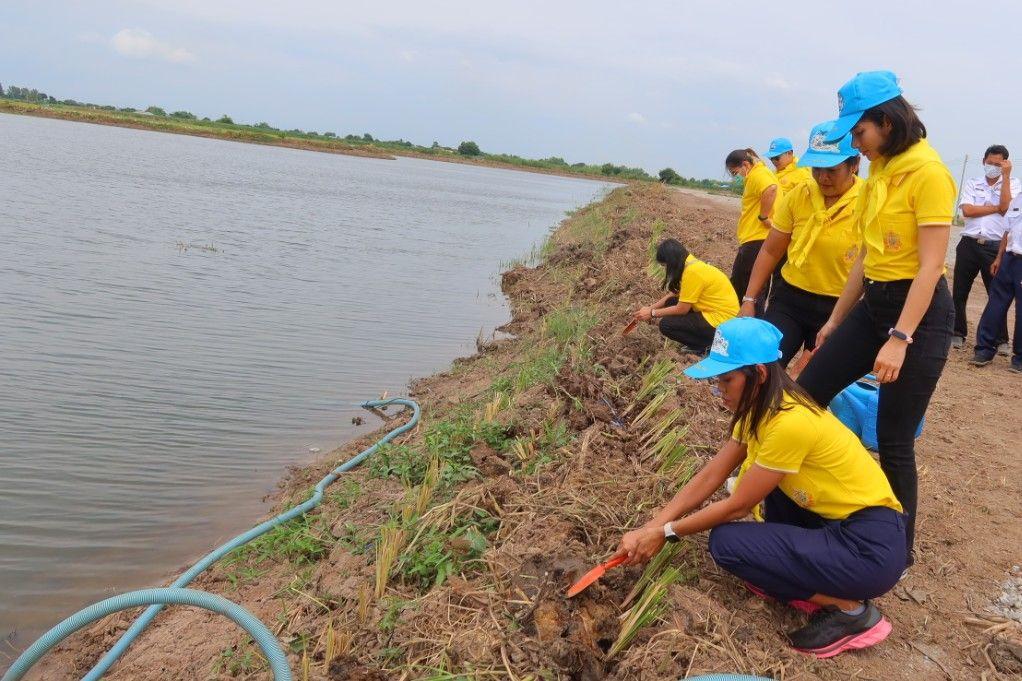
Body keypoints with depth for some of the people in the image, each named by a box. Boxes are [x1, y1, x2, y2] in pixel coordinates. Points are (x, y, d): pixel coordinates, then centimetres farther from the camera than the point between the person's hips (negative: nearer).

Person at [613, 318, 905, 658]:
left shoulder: (790, 423, -25)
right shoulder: (761, 409, 3)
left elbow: (737, 506, -16)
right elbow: (709, 476, 3)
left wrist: (667, 532, -6)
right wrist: (649, 528, -2)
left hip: (872, 546, -9)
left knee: (726, 542, -15)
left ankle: (850, 610, -3)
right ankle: (804, 584, 12)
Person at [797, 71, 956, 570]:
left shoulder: (928, 172, -15)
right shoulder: (879, 171, 9)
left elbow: (930, 266, -19)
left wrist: (900, 340, -24)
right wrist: (836, 320, 17)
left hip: (920, 312, -8)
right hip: (873, 304, 9)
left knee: (893, 440, -1)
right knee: (805, 396, 9)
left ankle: (898, 549, 19)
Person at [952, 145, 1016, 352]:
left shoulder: (1013, 184, 8)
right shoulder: (972, 184, 10)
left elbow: (1005, 207, -10)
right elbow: (967, 210, -5)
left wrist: (1006, 176, -7)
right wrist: (995, 208, -5)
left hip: (995, 247, -1)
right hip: (969, 244, 1)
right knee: (959, 292, 6)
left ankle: (1001, 339, 13)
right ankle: (958, 333, 19)